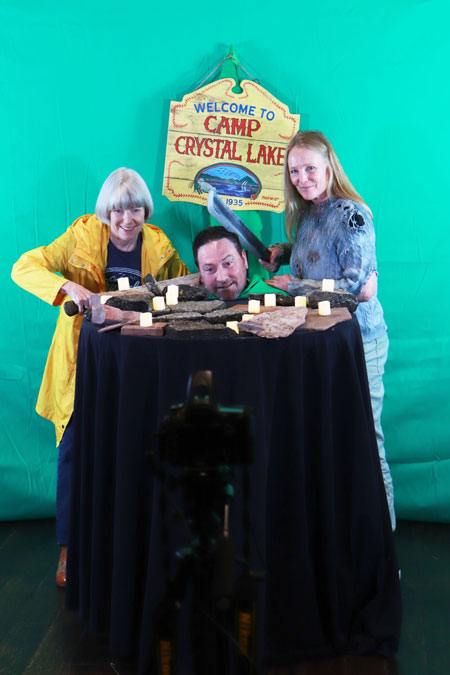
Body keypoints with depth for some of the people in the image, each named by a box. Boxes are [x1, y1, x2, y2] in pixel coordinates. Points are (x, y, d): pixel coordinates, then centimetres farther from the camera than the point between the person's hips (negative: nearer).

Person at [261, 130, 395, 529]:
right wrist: (282, 251, 7)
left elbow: (363, 288, -20)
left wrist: (295, 285, -16)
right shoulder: (307, 214, 9)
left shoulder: (351, 215, -15)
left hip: (358, 342, -8)